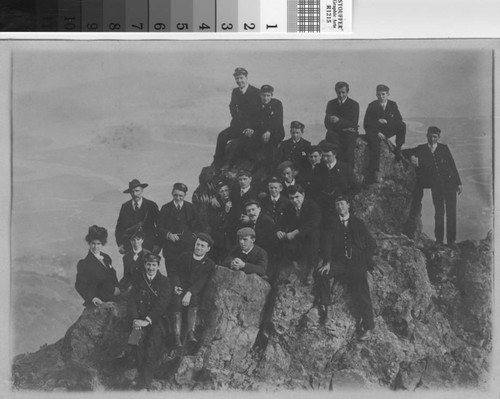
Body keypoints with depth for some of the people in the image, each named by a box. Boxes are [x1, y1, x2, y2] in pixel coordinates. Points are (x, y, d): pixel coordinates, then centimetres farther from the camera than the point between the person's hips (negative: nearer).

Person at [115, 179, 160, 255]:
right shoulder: (125, 207, 11)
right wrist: (120, 244, -2)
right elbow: (119, 228, 11)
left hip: (148, 246, -2)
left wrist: (157, 245, -7)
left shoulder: (151, 205, 4)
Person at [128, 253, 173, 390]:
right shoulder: (138, 282, 17)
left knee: (152, 343, -25)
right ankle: (142, 377, -18)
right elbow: (132, 302, 8)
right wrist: (135, 319, -10)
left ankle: (145, 384, -28)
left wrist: (147, 320, -14)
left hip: (157, 320, -3)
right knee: (138, 341, -23)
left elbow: (162, 304, -4)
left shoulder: (165, 282, 8)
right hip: (140, 320, 3)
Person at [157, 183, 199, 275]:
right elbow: (159, 228, 4)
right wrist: (168, 234, -13)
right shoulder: (165, 208, 5)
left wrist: (193, 235, -2)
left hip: (187, 247, 0)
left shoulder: (190, 207, 8)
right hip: (171, 248, 0)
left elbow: (196, 225, 14)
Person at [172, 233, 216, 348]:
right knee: (177, 304, -28)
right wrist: (176, 285, -8)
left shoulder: (209, 264, 2)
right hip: (180, 289, 1)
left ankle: (190, 333, -33)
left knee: (194, 300, -34)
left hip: (195, 292, -1)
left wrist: (189, 293, -24)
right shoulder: (184, 257, 12)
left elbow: (202, 281, -9)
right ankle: (177, 337, -30)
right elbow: (175, 272, 13)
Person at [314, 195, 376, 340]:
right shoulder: (331, 222, 14)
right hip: (339, 262, 1)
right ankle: (324, 305, -18)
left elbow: (371, 244, 14)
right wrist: (327, 262, -15)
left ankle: (366, 327, -25)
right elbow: (327, 242, 1)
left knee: (361, 292, -21)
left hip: (357, 263, -1)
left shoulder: (358, 223, 15)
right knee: (320, 272, -28)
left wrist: (365, 261, -1)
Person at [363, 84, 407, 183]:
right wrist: (377, 133, -18)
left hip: (387, 131, 4)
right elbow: (366, 123, -5)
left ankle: (398, 151, -15)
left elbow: (399, 119, 0)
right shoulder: (372, 105, -1)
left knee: (402, 125, -19)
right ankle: (375, 173, -37)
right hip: (374, 132, -4)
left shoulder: (392, 104, 6)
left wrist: (386, 122, -17)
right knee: (375, 147, -32)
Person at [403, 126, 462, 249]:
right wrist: (412, 156, -15)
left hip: (449, 183, 1)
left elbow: (452, 165, 10)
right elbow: (405, 152, 6)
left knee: (451, 212, -1)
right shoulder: (421, 149, 6)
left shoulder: (444, 148, 8)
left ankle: (451, 241, 6)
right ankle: (439, 240, 8)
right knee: (439, 212, -2)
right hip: (436, 186, -1)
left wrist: (458, 183, 8)